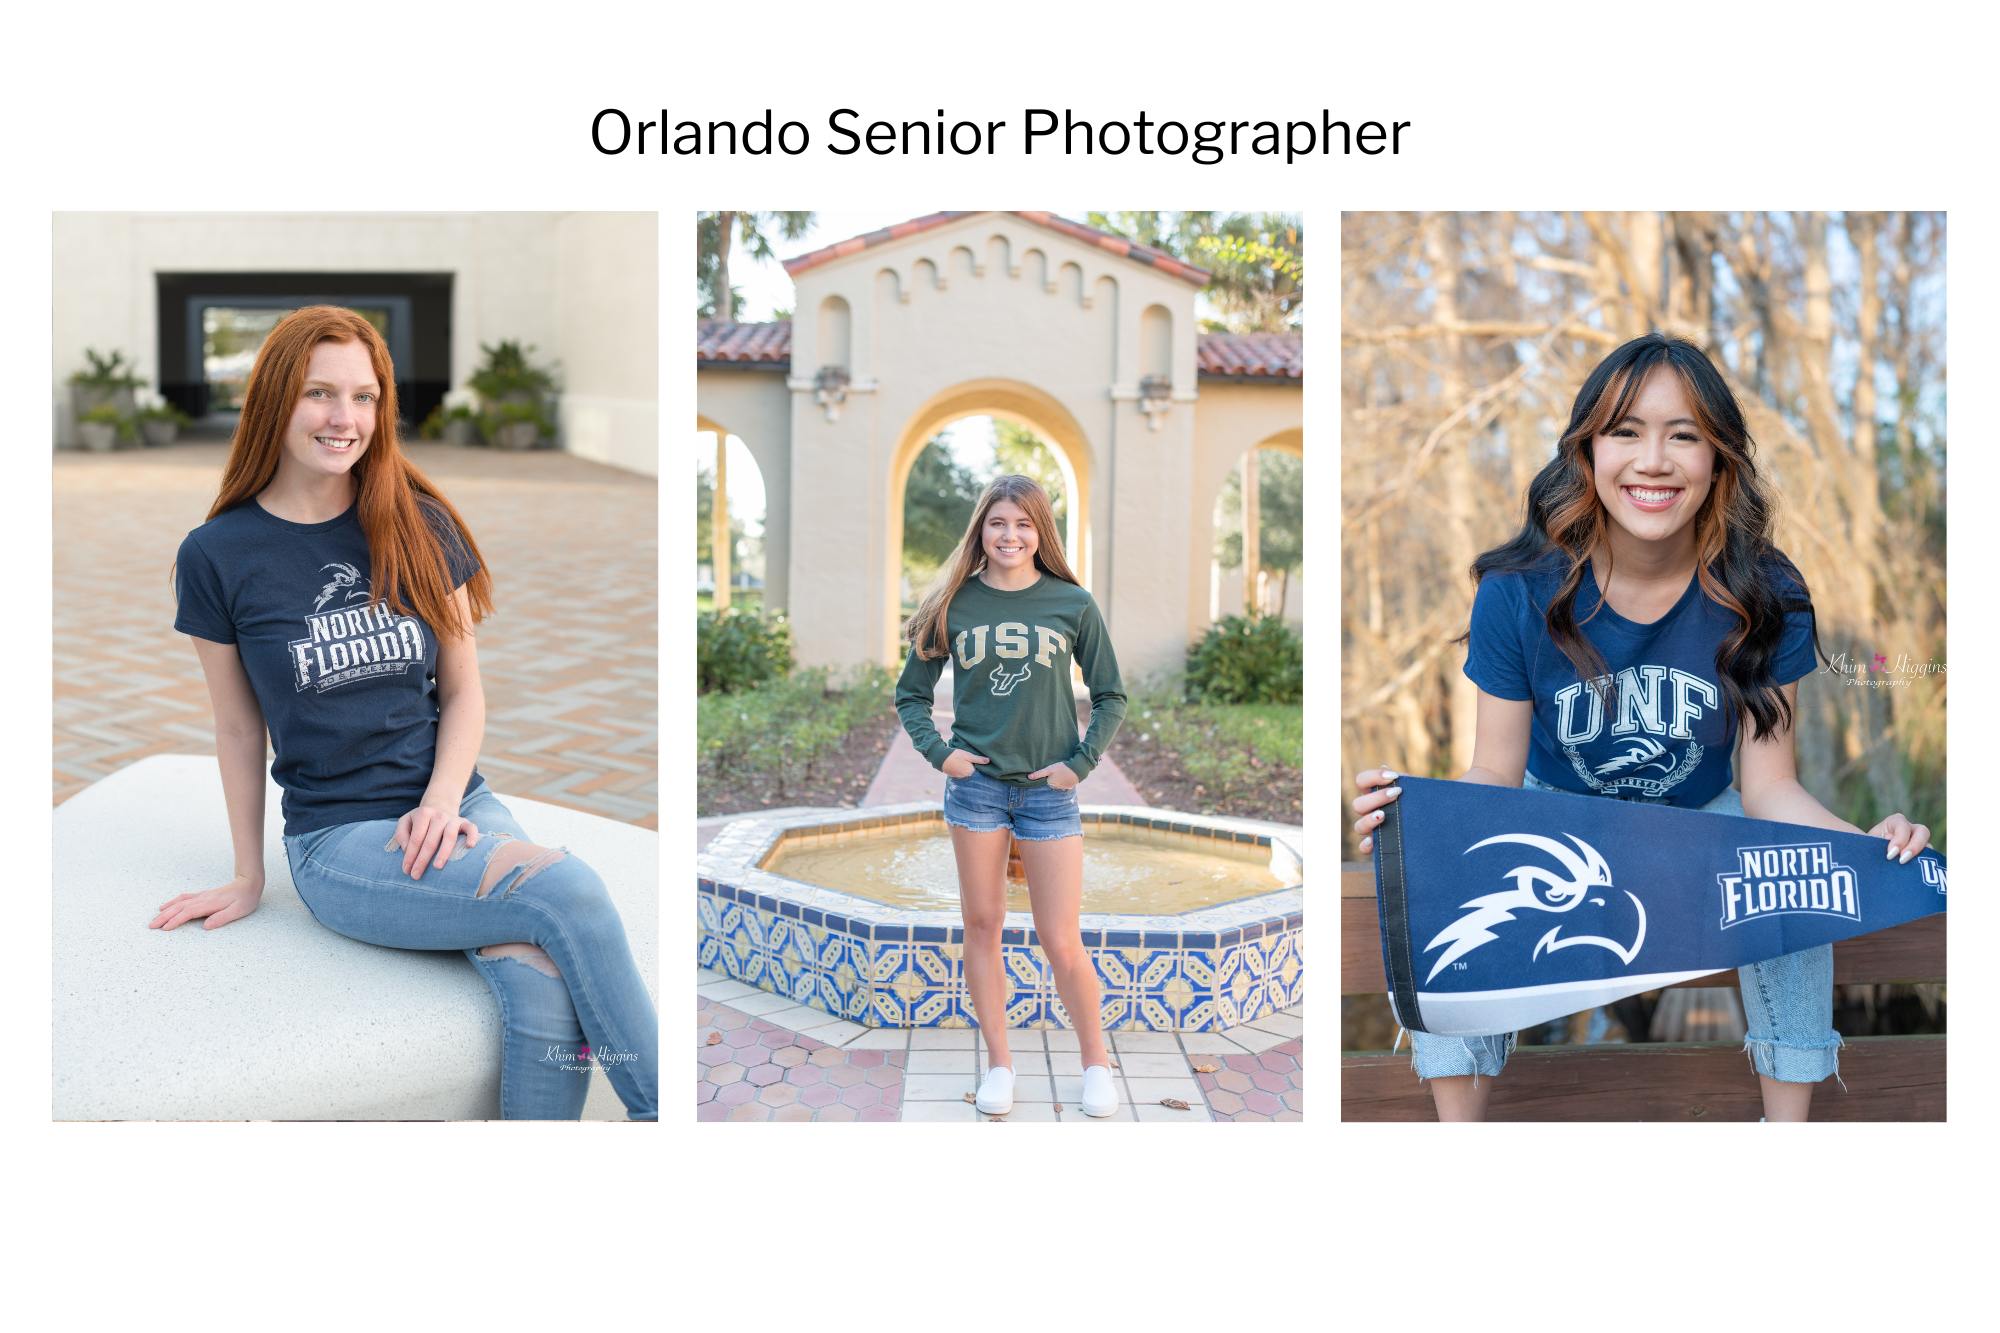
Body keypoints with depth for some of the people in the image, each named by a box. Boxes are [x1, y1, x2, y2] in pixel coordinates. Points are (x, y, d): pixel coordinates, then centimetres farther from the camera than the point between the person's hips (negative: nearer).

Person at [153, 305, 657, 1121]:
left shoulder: (421, 527, 5)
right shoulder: (218, 556, -1)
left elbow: (463, 692, 8)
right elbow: (240, 728, 7)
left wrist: (442, 802, -9)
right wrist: (248, 879, 12)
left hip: (454, 807, 3)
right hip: (336, 839, -2)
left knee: (545, 989, -29)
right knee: (568, 891, -29)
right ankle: (660, 1109, -15)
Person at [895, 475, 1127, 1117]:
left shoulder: (1072, 604, 0)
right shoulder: (954, 605, 2)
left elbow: (1110, 696, 5)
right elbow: (910, 692, 10)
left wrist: (1081, 762, -4)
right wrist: (937, 751, -3)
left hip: (1048, 791, -1)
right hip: (976, 784, 2)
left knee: (1062, 942, 1)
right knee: (982, 925, 8)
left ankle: (1095, 1061, 22)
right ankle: (998, 1063, 23)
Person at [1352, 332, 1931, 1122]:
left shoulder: (1763, 597, -17)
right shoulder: (1520, 591, -20)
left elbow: (1768, 785, -13)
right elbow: (1495, 775, -18)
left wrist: (1861, 845, -35)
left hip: (1704, 816, 1)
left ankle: (1789, 1120, -4)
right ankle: (1458, 1119, -8)